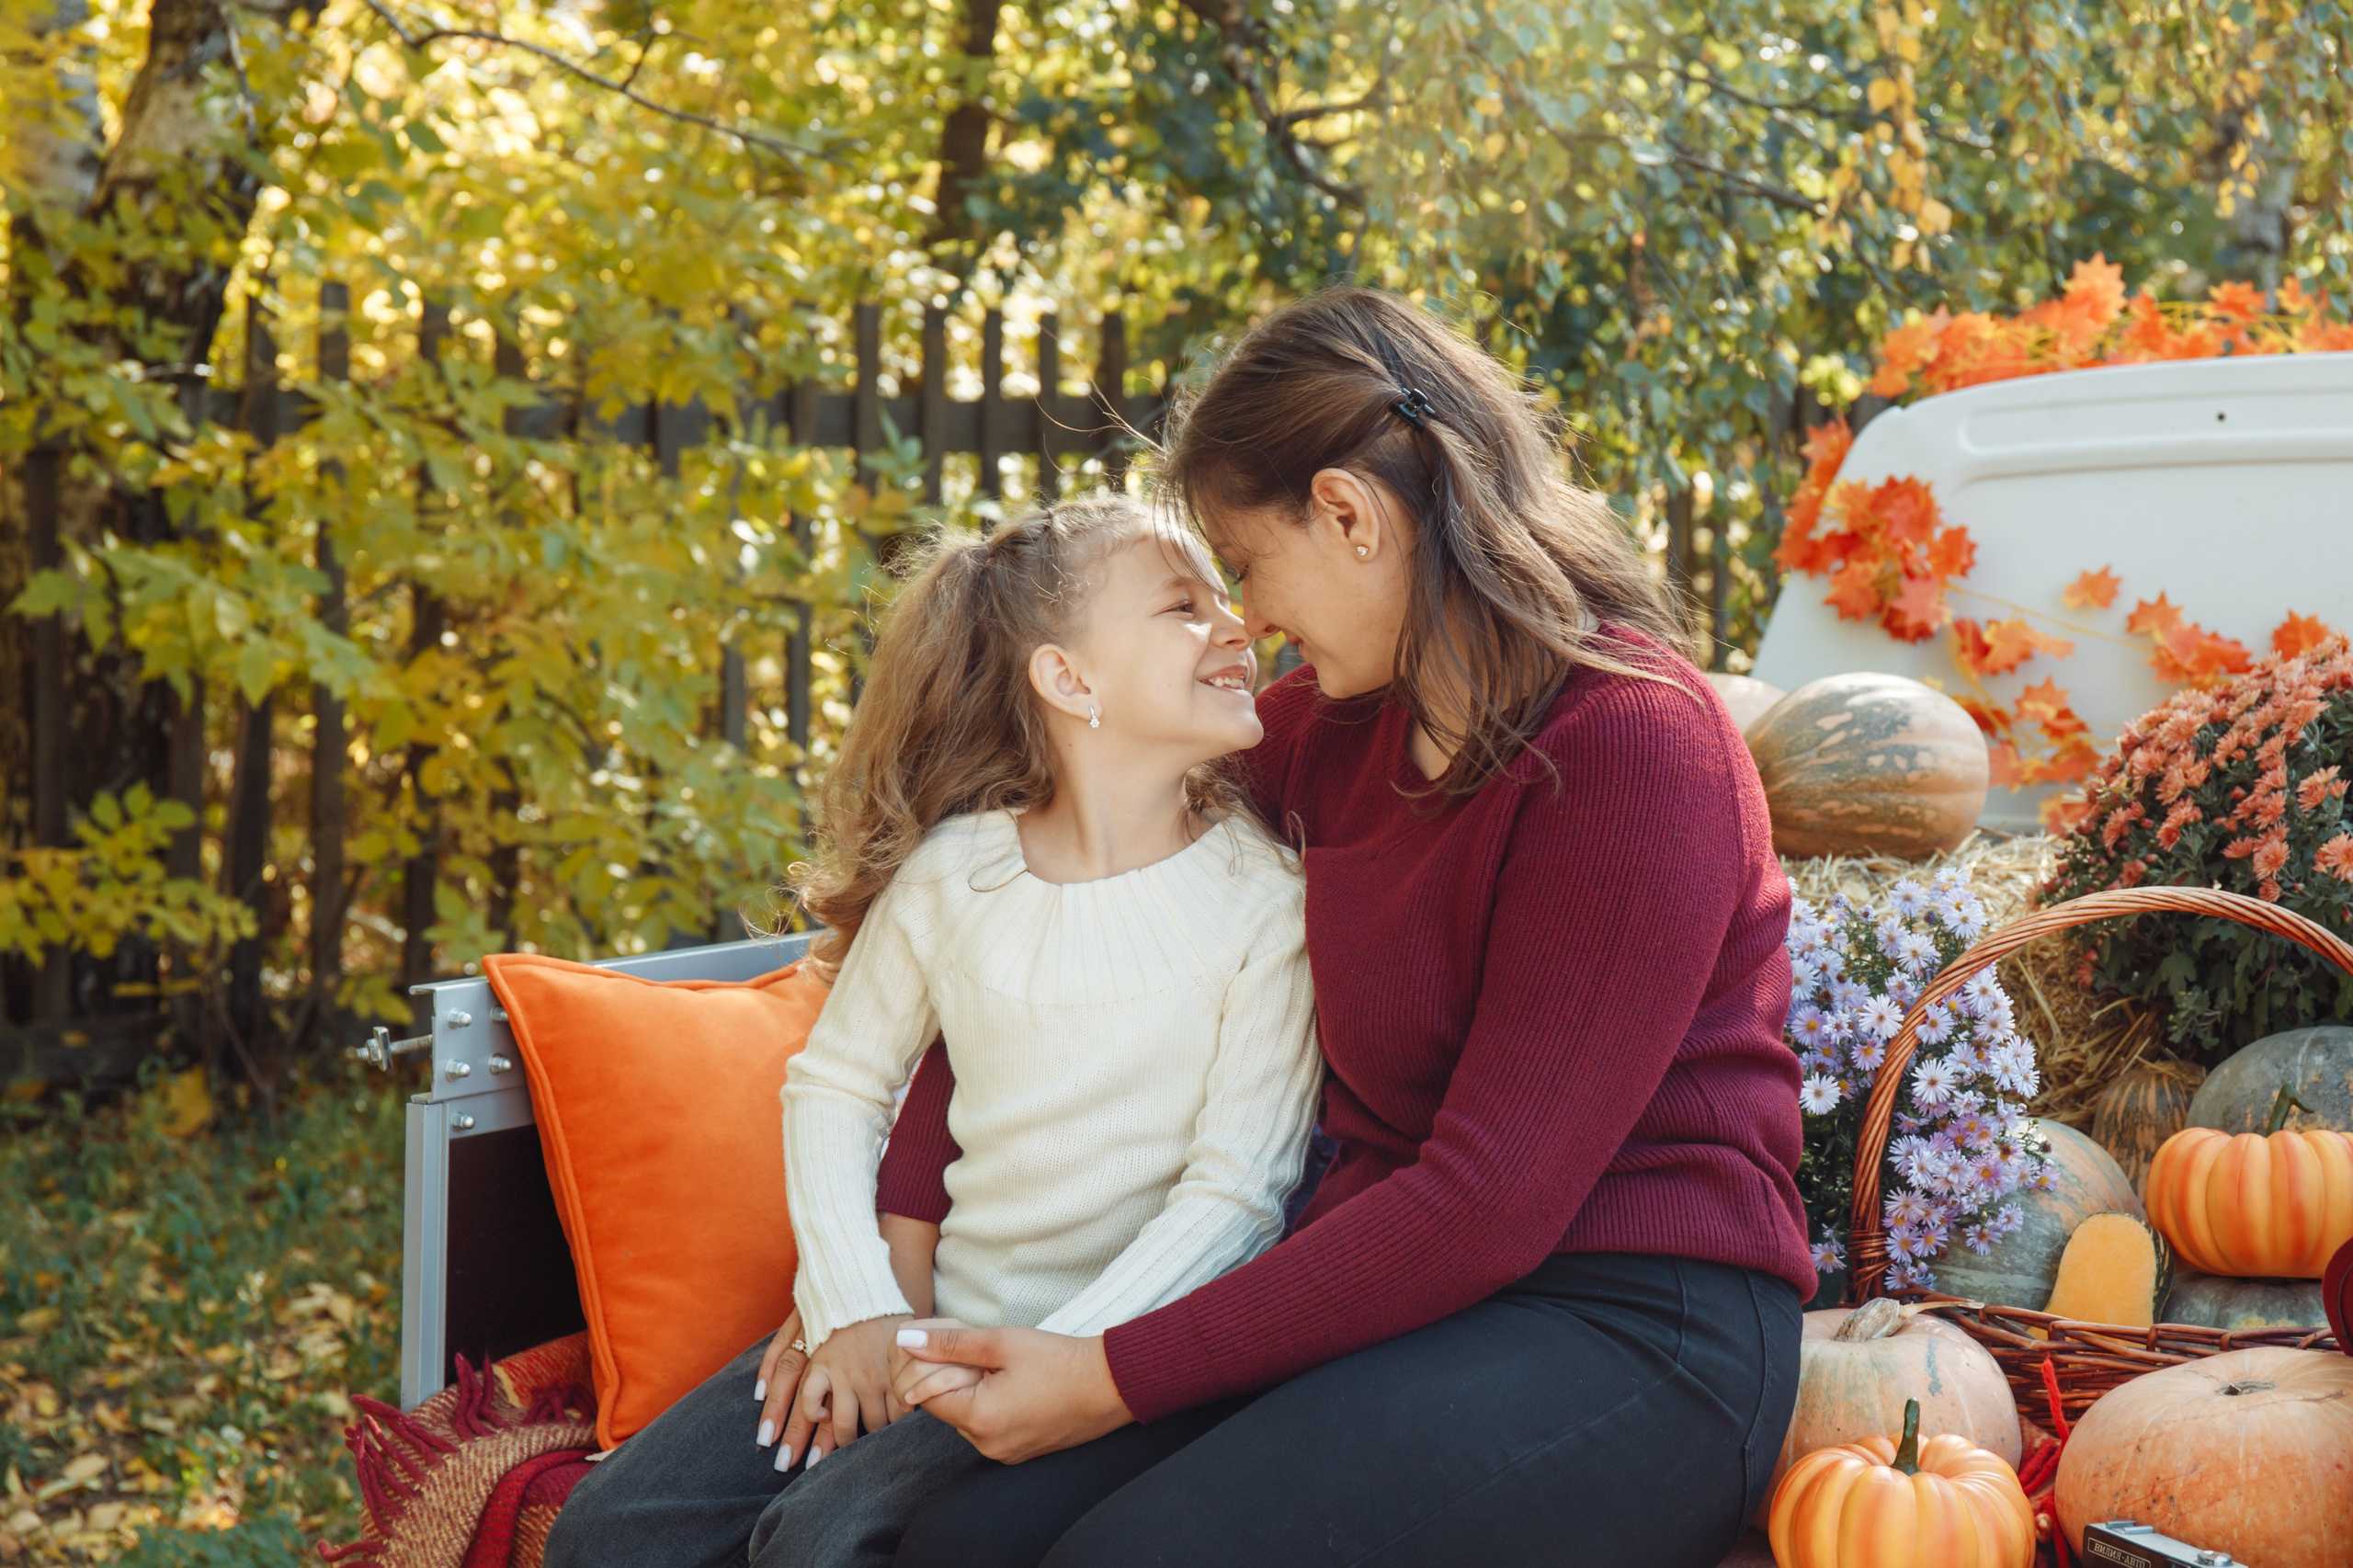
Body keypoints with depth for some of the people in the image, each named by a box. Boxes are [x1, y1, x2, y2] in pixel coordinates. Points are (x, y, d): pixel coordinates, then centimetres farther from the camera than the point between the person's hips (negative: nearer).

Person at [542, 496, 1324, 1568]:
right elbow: (835, 1085, 12)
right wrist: (857, 1312, -3)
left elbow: (1237, 1193, -11)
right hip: (936, 1322, 4)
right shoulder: (951, 872, 3)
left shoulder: (1262, 896, -8)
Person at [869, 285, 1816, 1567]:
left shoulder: (1636, 743, -14)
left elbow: (1489, 1202, -19)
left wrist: (1119, 1377, -18)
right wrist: (898, 1238, 10)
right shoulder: (1334, 725, 9)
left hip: (1632, 1330, -6)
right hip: (1397, 1292, 7)